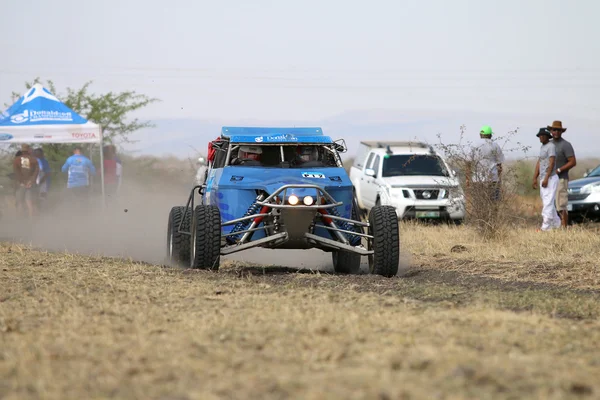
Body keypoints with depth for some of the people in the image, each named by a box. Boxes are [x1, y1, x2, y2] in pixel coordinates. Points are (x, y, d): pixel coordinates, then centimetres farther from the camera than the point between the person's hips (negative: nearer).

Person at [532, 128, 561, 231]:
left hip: (550, 178, -10)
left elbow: (552, 163, -18)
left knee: (548, 203, -13)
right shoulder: (542, 147, 18)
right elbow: (539, 163, 20)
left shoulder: (551, 146, -11)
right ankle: (556, 224, 23)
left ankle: (545, 227, -17)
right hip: (543, 179, 10)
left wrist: (546, 178, -23)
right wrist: (535, 178, 16)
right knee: (548, 203, 14)